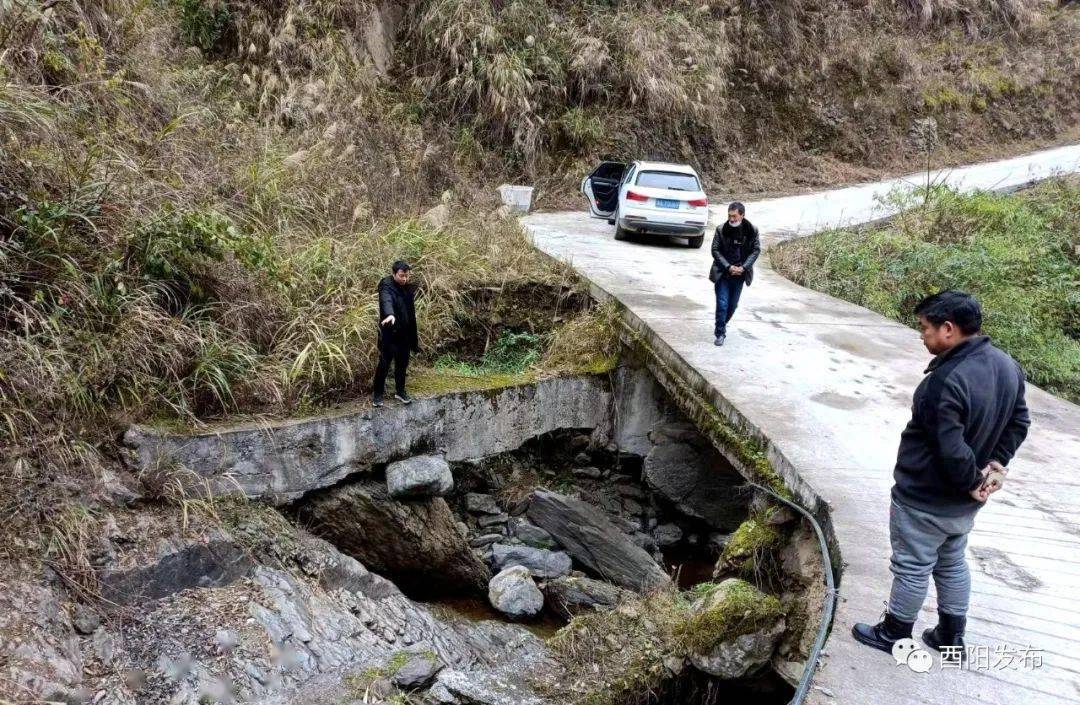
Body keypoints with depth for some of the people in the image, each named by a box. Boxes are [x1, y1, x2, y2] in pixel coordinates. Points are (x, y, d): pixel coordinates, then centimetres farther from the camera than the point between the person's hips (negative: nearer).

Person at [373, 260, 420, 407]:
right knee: (384, 364, -1)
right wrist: (390, 314, -57)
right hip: (389, 333, -6)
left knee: (402, 364, 14)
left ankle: (400, 391, 28)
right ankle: (378, 395, 11)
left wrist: (414, 334, 17)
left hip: (405, 333, 6)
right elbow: (386, 301, -36)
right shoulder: (386, 286, -14)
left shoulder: (408, 288, 8)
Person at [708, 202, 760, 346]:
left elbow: (756, 250, 0)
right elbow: (715, 250, -6)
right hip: (723, 273, -2)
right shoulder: (721, 230, -8)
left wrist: (743, 267, -13)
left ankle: (723, 324, 37)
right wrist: (728, 267, -16)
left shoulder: (752, 231, -4)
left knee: (733, 305, 13)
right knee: (722, 304, -7)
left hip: (740, 274, 2)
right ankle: (720, 333, 2)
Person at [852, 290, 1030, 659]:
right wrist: (995, 464, 4)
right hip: (963, 503, 9)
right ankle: (952, 638, 38)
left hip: (924, 500, -8)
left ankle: (894, 634, 30)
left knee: (912, 567, 10)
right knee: (952, 564, 24)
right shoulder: (1008, 366, -2)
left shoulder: (946, 381, -32)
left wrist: (972, 481, -13)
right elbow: (1019, 422, 9)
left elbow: (951, 449, -31)